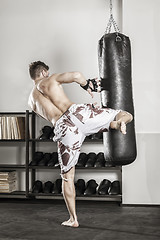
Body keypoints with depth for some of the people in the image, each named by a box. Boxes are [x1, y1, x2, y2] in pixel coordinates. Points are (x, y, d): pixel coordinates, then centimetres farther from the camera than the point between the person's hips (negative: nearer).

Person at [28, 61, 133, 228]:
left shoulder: (31, 100, 27)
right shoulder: (50, 79, 17)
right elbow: (76, 75, -4)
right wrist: (87, 86, 16)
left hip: (63, 128, 2)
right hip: (77, 112, -2)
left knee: (67, 176, 16)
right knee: (127, 115, 12)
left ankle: (73, 219, 16)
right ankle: (118, 123, -25)